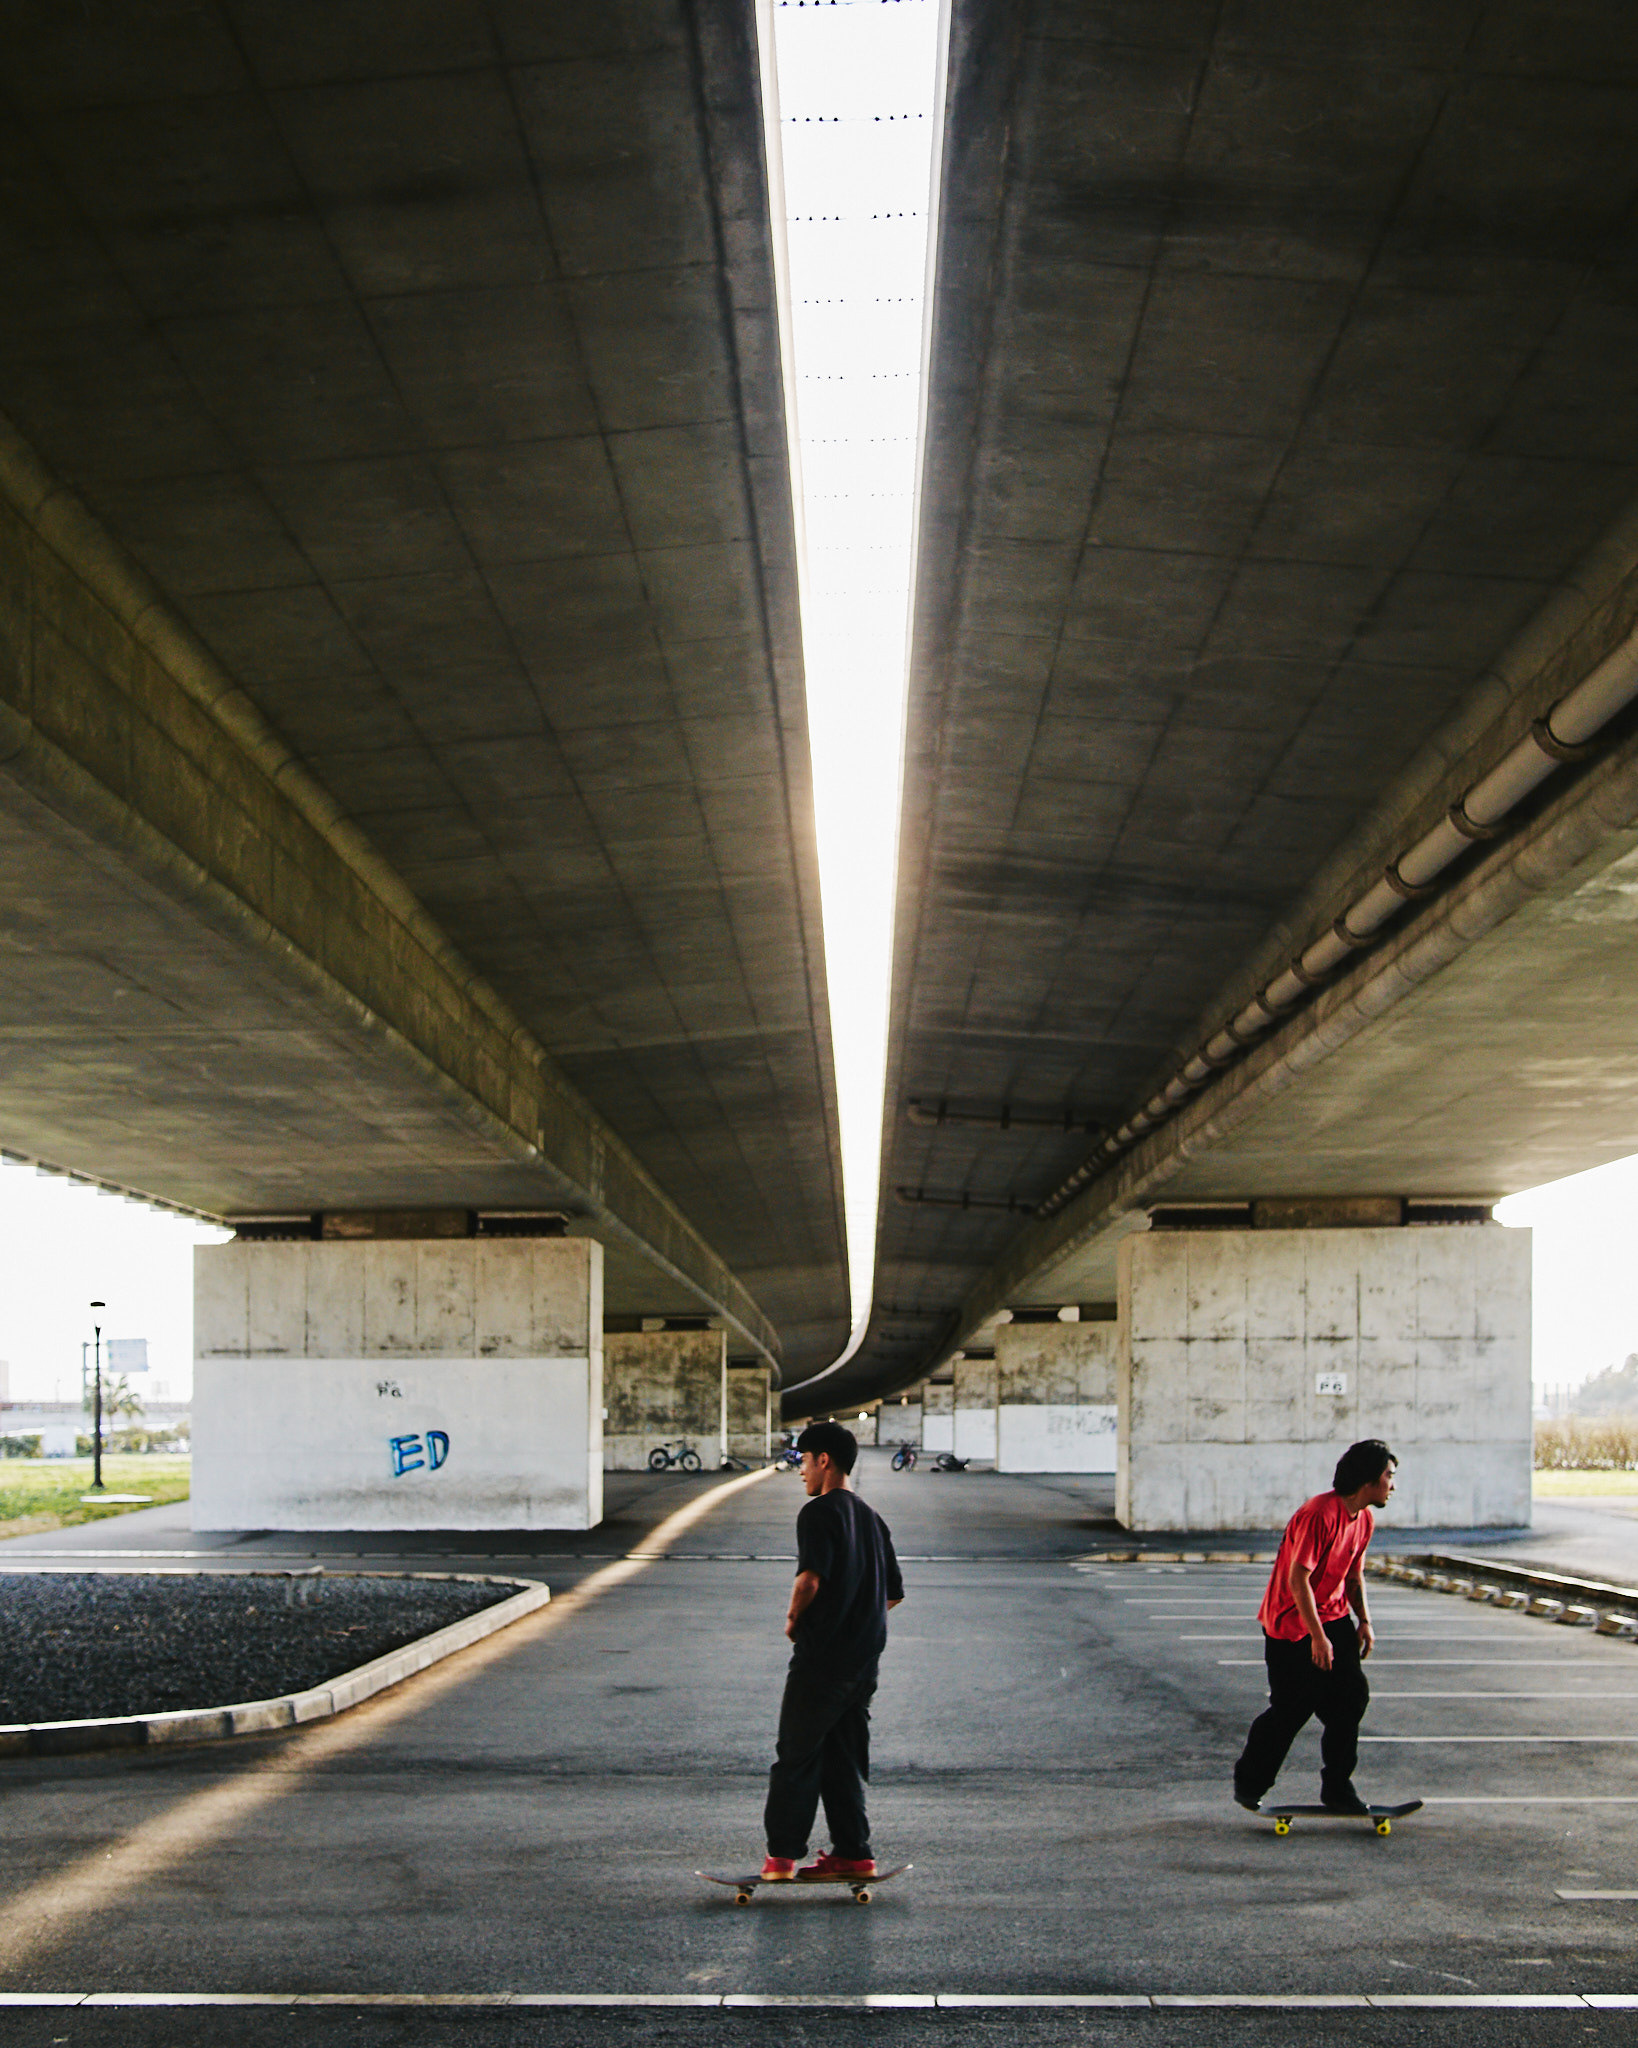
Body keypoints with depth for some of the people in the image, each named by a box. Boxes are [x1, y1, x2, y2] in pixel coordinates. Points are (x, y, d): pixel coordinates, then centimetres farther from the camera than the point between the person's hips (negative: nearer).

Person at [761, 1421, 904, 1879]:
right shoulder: (872, 1518, 14)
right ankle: (852, 1854, 12)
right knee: (844, 1759, 13)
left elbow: (810, 1579, -24)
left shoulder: (819, 1512, -11)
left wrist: (793, 1618, -7)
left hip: (820, 1655, -7)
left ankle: (783, 1855, 4)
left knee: (795, 1756, 2)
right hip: (864, 1660, 7)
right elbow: (893, 1594, 16)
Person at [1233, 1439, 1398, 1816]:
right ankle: (1248, 1785, 16)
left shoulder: (1365, 1519, 4)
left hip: (1333, 1618, 8)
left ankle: (1337, 1789, 8)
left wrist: (1364, 1621, 5)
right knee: (1290, 1709, -2)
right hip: (1291, 1624, -8)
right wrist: (1317, 1637, -23)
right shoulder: (1319, 1515, -25)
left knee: (1352, 1697, -3)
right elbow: (1298, 1579, -25)